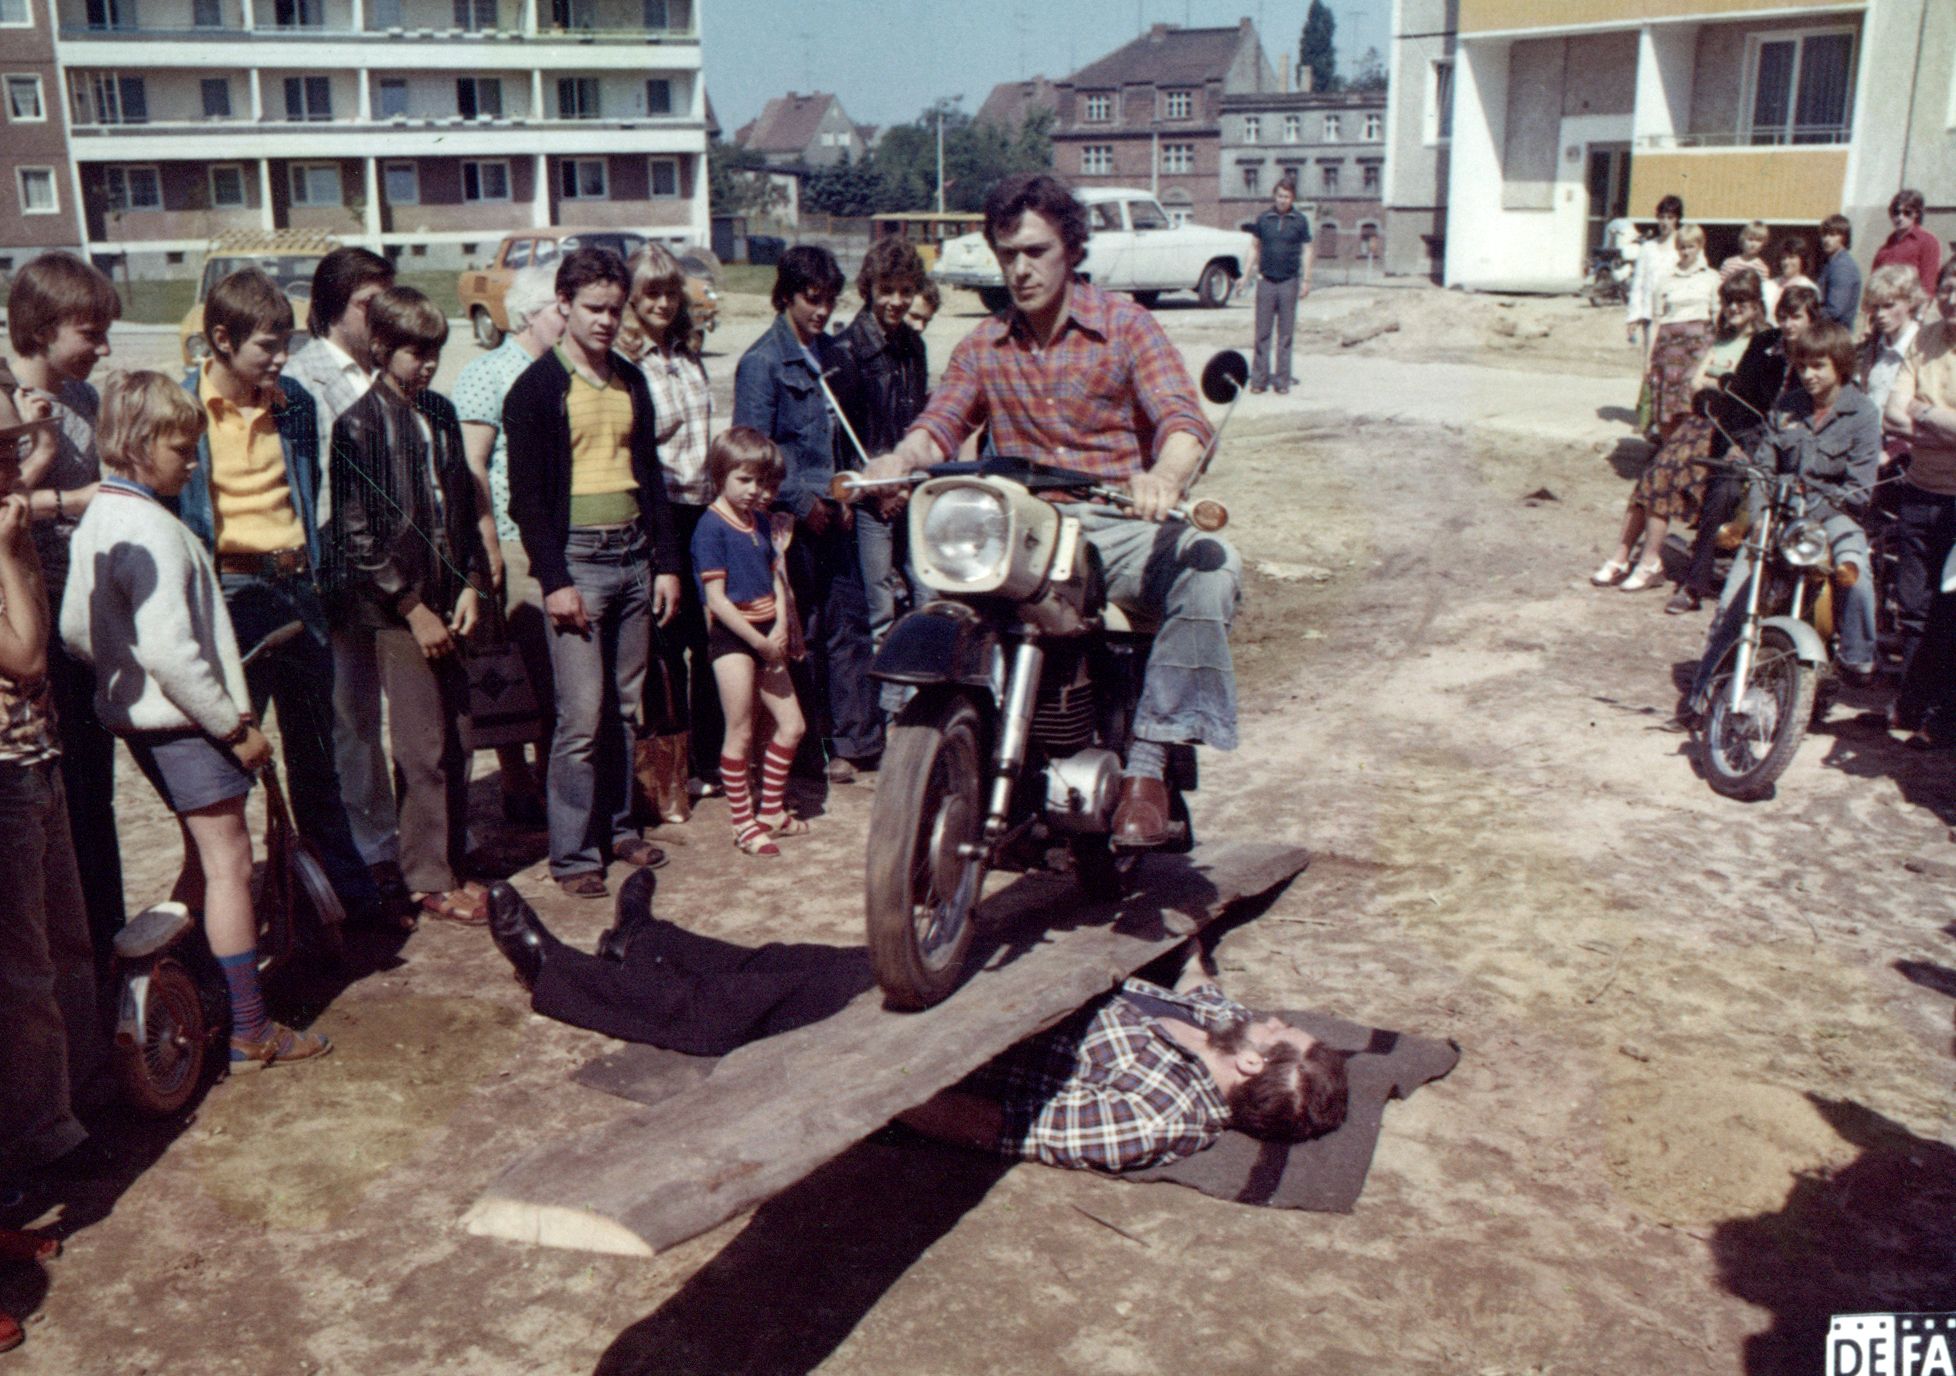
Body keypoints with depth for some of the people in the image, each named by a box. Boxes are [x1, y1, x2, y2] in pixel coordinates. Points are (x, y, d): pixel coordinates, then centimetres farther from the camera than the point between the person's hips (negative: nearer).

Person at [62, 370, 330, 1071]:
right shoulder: (151, 529, -21)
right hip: (184, 721, -10)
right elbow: (170, 652, -26)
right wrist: (237, 725, -19)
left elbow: (74, 629, 13)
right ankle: (251, 1033, 2)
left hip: (137, 715, 10)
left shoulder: (96, 519, 10)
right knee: (229, 863, -4)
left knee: (204, 858, 20)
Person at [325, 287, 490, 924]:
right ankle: (429, 879, 9)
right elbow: (357, 536, -11)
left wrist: (471, 584, 3)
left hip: (447, 602, 6)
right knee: (424, 748, -3)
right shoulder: (359, 426, -8)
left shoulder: (440, 413, 11)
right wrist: (414, 608, -12)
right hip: (396, 608, -6)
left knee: (454, 742, 9)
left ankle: (451, 862, 22)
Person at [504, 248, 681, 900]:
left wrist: (666, 562, 12)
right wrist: (553, 580, -13)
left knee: (625, 707, 10)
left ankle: (616, 826, 23)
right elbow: (526, 495, -7)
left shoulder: (630, 380, 14)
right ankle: (572, 853, 2)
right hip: (576, 557, -6)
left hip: (633, 555, 6)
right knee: (582, 716, -7)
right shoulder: (537, 387, -4)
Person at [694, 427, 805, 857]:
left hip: (766, 638, 8)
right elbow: (716, 599, -16)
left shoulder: (760, 521, 11)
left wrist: (780, 628, -6)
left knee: (792, 724, 10)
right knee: (740, 733, -1)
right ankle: (743, 822, 11)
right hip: (732, 638, -8)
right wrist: (760, 641, -16)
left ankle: (771, 809, 24)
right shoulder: (711, 527, -12)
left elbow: (775, 577, 11)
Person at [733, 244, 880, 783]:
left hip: (830, 513, 7)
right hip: (792, 517, -7)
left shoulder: (828, 352, 13)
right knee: (805, 636, 2)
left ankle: (858, 739, 16)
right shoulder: (762, 361, -9)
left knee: (850, 622, 8)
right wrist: (803, 502, -14)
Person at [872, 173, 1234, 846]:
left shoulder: (1124, 324, 2)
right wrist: (900, 460, -25)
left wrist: (1165, 475, -38)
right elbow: (940, 424, 1)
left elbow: (1182, 417, -13)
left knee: (1210, 568, -32)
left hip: (1120, 527, -2)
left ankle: (1146, 763, -29)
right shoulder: (983, 347, 15)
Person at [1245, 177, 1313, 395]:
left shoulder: (1300, 220, 3)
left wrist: (1306, 280, -2)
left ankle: (1282, 379, 9)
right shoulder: (1263, 219, 5)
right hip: (1266, 280, 0)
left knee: (1286, 333, 4)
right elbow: (1254, 246, 11)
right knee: (1262, 332, 1)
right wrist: (1248, 273, 3)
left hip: (1289, 281, 0)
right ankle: (1259, 378, 5)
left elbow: (1307, 250, 4)